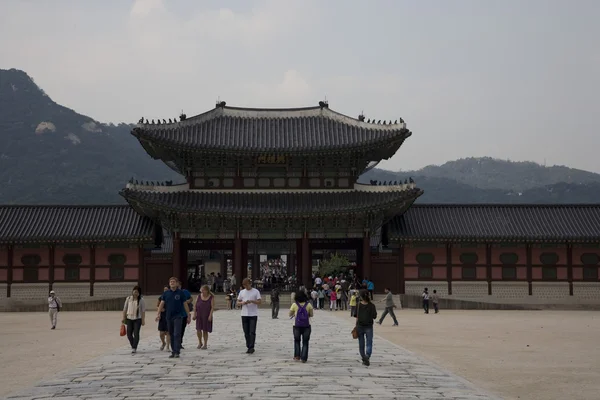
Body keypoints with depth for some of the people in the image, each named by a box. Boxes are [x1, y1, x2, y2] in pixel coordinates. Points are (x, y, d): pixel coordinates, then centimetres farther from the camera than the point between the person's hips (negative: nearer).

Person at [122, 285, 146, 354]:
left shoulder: (141, 300, -1)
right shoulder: (128, 299, 5)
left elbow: (143, 311, -2)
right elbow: (125, 309, 9)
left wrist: (143, 320, -6)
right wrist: (124, 318, 6)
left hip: (138, 319, -3)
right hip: (129, 319, 3)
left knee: (136, 334, -7)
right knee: (129, 334, 3)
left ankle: (134, 348, -1)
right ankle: (133, 346, 23)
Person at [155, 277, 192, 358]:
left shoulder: (180, 292, -1)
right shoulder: (166, 293, 7)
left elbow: (185, 305, 2)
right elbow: (162, 304, 2)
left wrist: (188, 316, 1)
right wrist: (158, 314, -11)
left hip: (178, 316, -4)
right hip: (169, 317, 4)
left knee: (177, 334, -12)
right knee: (171, 335, 10)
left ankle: (177, 352, -13)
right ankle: (173, 352, 19)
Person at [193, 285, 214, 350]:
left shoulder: (211, 297, -4)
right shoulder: (199, 296, 3)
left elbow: (212, 307, -7)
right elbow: (195, 306, 6)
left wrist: (210, 315, -14)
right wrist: (194, 314, 2)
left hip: (206, 316, -2)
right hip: (199, 316, 2)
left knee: (205, 330, 3)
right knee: (198, 329, -5)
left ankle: (205, 345, 15)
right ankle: (200, 343, 17)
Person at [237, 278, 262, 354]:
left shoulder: (256, 291, 0)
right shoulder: (242, 292, 11)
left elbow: (259, 302, -6)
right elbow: (238, 302, 12)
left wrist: (252, 301, -22)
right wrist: (243, 303, -10)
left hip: (253, 315, -4)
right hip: (244, 315, 4)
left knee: (252, 332, -9)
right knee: (246, 333, 6)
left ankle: (251, 348, -9)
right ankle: (248, 347, 14)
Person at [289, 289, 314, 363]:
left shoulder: (294, 305, -7)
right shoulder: (308, 305, -5)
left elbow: (290, 315, 3)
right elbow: (311, 315, 3)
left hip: (297, 326, 0)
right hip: (306, 326, 0)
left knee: (297, 341, 19)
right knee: (305, 342, 8)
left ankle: (297, 356, 13)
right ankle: (304, 358, 4)